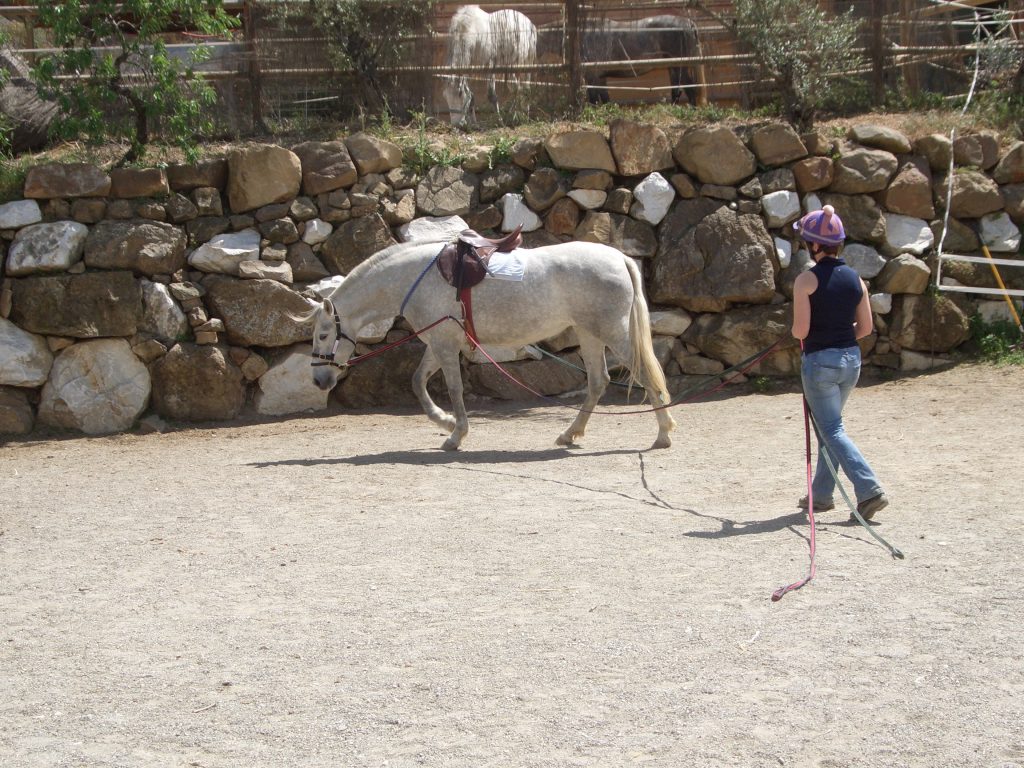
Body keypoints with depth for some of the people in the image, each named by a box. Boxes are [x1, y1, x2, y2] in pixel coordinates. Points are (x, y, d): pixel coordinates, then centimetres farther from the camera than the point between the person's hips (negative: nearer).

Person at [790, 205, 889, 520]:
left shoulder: (807, 280, -13)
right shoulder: (855, 279, 4)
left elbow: (800, 330, -15)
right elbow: (865, 327, 7)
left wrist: (795, 331, 8)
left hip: (819, 361, -6)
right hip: (851, 358, 6)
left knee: (832, 430, -2)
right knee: (828, 426, 20)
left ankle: (869, 490, -16)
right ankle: (822, 493, 26)